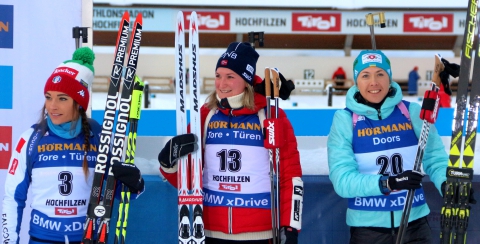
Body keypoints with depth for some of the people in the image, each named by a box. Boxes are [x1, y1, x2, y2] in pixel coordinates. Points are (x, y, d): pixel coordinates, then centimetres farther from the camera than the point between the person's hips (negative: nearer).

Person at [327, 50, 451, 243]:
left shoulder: (413, 112, -4)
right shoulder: (344, 119, -8)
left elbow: (435, 159, -2)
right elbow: (342, 179, -15)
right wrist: (387, 183, -28)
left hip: (414, 223, 1)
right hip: (367, 226, -1)